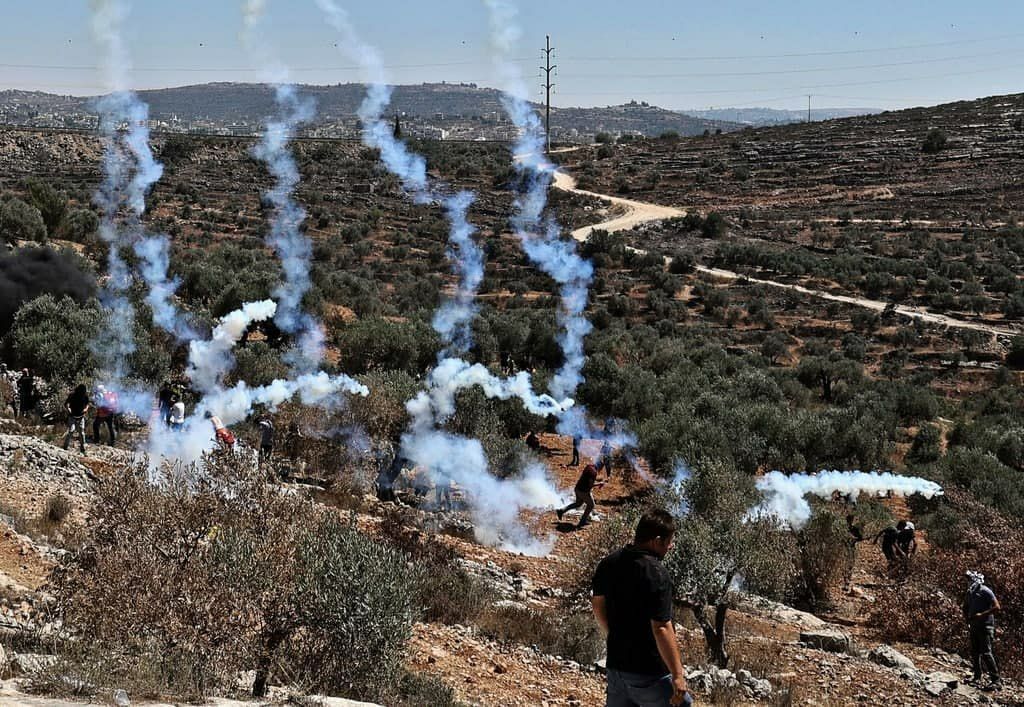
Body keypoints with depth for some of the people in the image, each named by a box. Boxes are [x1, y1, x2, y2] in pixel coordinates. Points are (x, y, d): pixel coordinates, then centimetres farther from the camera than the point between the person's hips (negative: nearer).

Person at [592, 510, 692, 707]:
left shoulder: (610, 563, 3)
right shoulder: (656, 574, -21)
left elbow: (597, 603, 16)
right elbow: (661, 628, -25)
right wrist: (677, 675, -20)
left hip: (616, 663, 7)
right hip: (649, 672, -7)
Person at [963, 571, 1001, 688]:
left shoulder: (985, 591, -9)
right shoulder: (969, 594, 13)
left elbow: (997, 607, -14)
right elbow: (965, 609, 27)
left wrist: (982, 614, -20)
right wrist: (968, 619, 8)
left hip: (985, 626, -8)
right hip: (974, 627, 8)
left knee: (986, 653, -14)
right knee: (975, 653, 9)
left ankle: (996, 680, -14)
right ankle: (977, 677, 20)